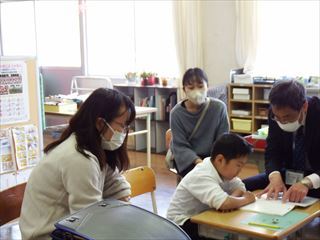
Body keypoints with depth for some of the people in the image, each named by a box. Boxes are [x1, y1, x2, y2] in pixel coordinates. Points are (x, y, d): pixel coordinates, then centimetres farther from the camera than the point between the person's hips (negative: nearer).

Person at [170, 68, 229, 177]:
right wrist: (197, 161, -31)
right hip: (186, 158, -1)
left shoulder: (219, 107, -10)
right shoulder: (177, 112, -12)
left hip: (211, 156, 1)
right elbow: (180, 146, -14)